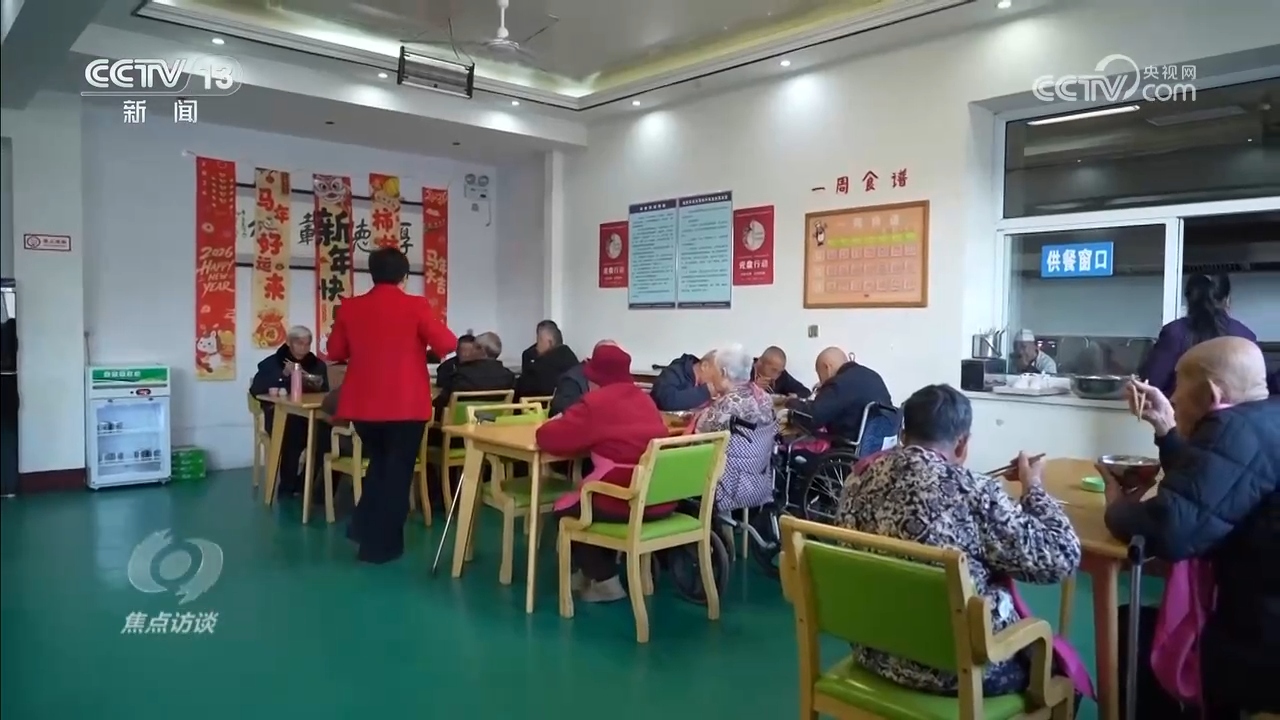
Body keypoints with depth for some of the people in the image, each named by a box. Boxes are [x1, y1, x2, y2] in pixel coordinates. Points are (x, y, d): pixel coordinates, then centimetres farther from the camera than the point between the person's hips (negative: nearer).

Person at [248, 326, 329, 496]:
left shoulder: (318, 365, 15)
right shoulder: (271, 363, 10)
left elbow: (324, 392, 5)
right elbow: (255, 389, -5)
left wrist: (308, 379, -14)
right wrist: (283, 375, -12)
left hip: (308, 416, 2)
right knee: (291, 429, -37)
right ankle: (288, 484, -19)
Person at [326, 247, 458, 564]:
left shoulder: (350, 307, 1)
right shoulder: (415, 305, -9)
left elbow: (335, 352, 10)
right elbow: (447, 344, -9)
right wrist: (419, 343, 10)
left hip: (363, 404, 4)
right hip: (406, 404, -4)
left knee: (378, 463, 25)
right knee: (397, 470, 8)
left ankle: (364, 528, 24)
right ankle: (382, 544, 12)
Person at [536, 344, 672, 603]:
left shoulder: (595, 403, -9)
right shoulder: (645, 399, 13)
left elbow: (547, 437, -7)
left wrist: (562, 424, 14)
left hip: (625, 504, -8)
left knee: (565, 508, 20)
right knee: (584, 498, 31)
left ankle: (605, 581, 18)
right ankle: (595, 571, 37)